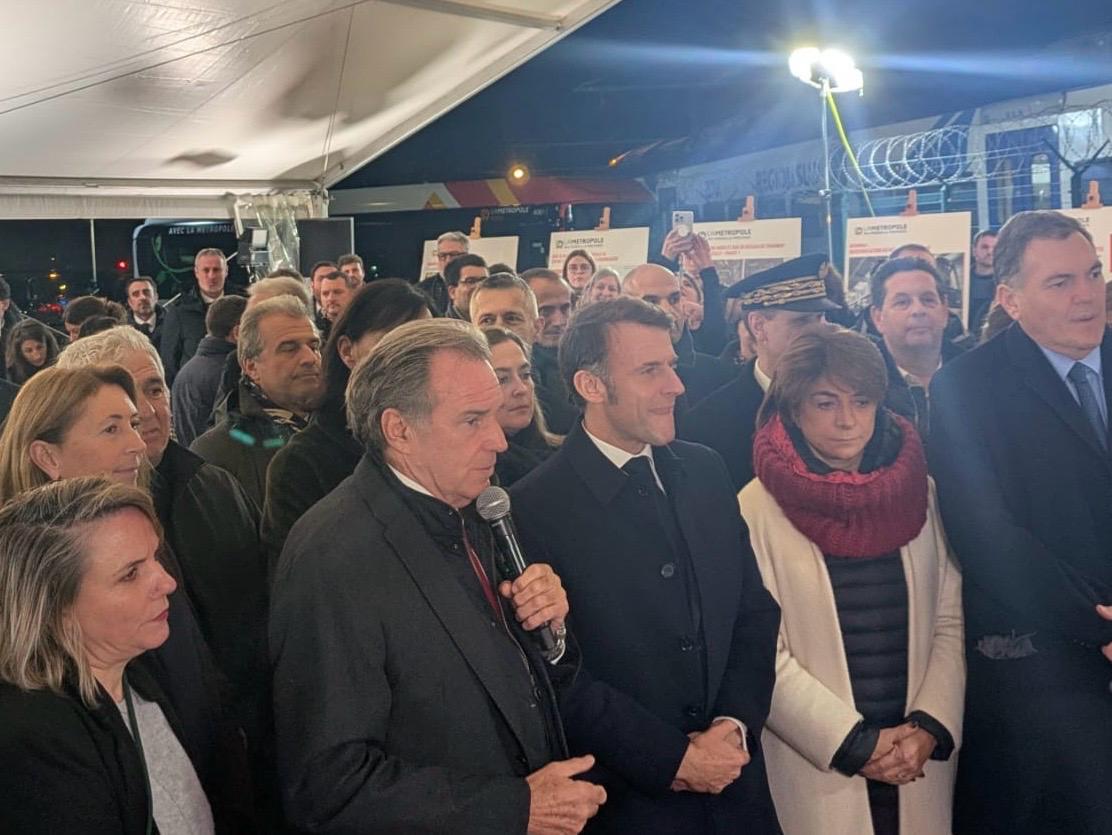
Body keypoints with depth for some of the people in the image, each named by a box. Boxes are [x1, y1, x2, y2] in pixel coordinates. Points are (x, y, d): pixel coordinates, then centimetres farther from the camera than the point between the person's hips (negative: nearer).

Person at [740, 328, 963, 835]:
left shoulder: (917, 491, 4)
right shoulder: (758, 508, -8)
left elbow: (950, 621, 3)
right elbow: (761, 654, -10)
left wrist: (929, 728, -8)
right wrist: (854, 742, -12)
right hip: (816, 767, -3)